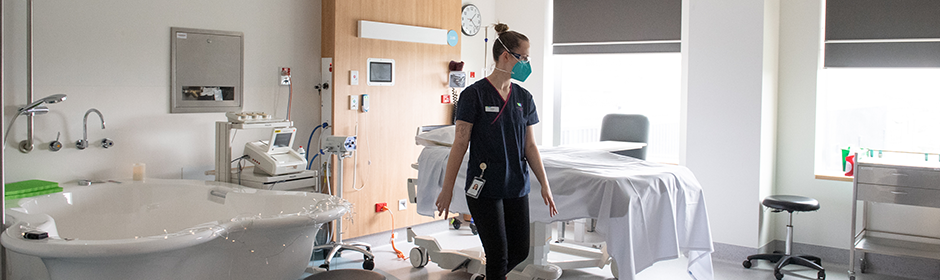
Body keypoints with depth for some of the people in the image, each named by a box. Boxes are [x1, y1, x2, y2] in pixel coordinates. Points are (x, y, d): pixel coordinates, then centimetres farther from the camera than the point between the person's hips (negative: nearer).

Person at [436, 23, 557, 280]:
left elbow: (530, 146, 11)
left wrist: (545, 186, 8)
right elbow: (460, 143, -9)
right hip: (485, 188, -6)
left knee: (520, 251, 10)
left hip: (517, 188, 6)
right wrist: (447, 189, -9)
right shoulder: (475, 94, -10)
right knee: (498, 254, -1)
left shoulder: (524, 98, 7)